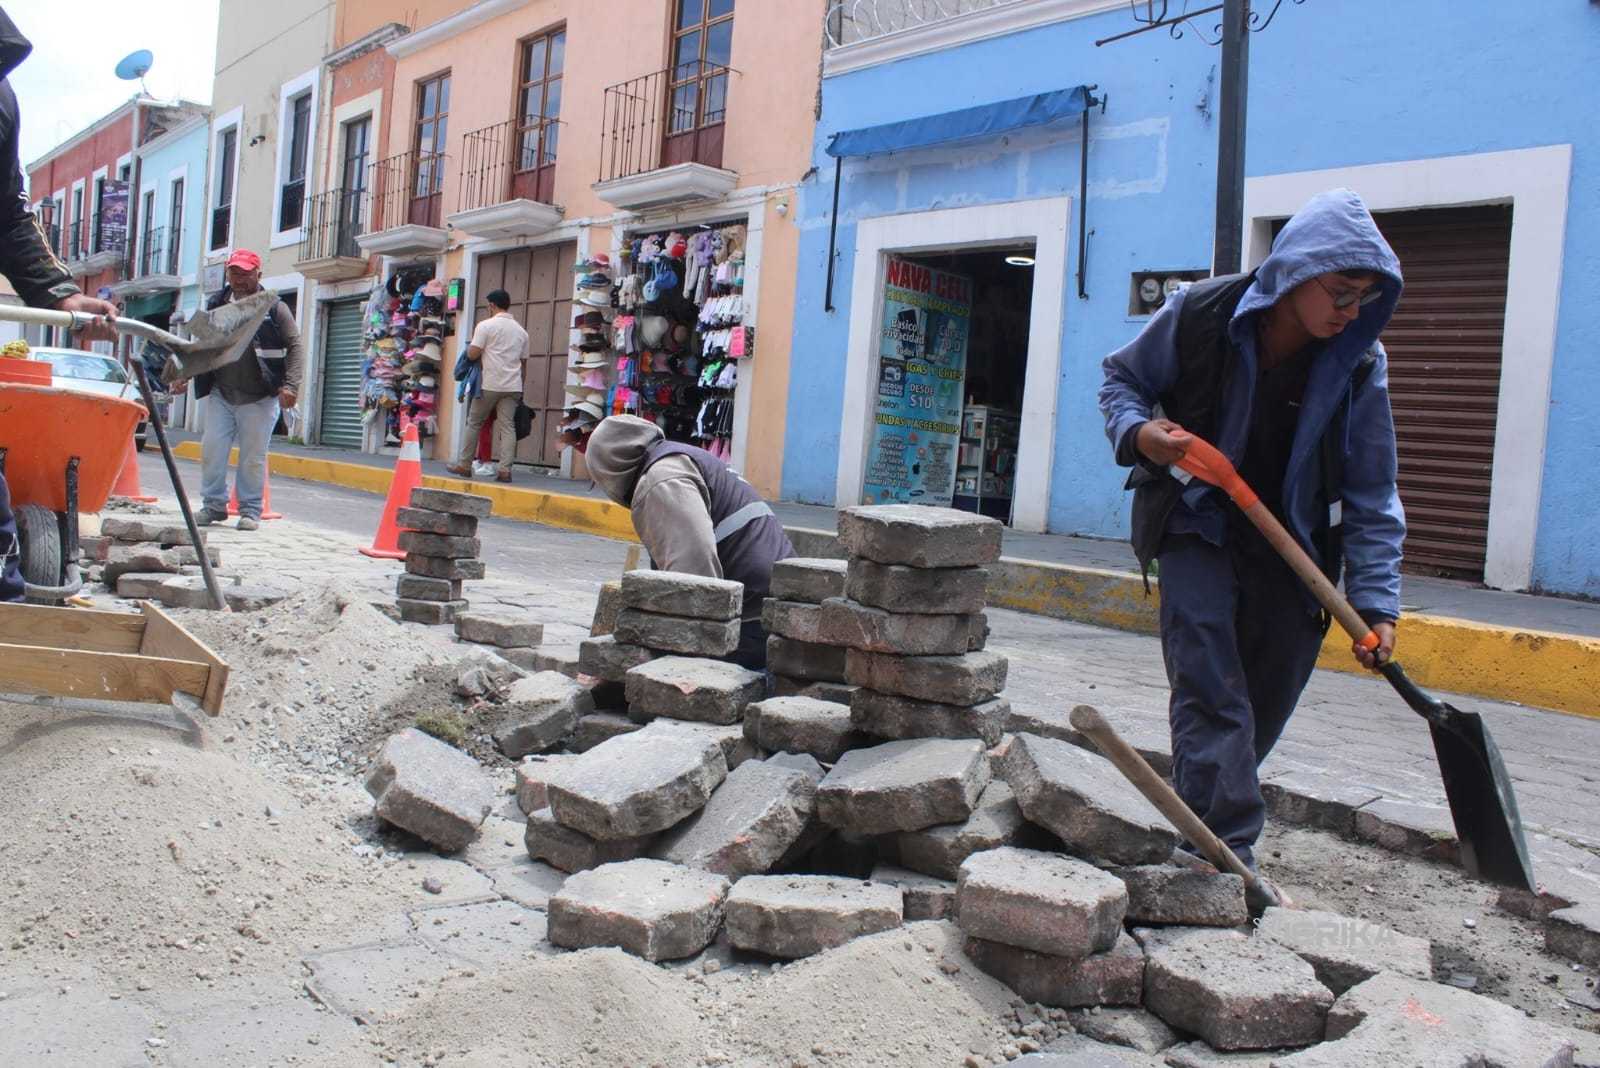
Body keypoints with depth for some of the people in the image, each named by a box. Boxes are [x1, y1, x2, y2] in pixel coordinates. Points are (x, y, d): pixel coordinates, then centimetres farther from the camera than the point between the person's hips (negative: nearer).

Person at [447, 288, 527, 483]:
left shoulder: (486, 325, -4)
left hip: (490, 384, -4)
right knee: (508, 426, -1)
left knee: (474, 423, 8)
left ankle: (464, 465, 13)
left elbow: (472, 354, -8)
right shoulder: (520, 330, 13)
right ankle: (505, 469, -9)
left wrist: (470, 347, 12)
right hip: (513, 386, 4)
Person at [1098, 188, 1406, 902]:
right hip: (1198, 526, -3)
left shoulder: (1358, 363, -9)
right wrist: (1139, 432, -20)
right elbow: (1122, 378, 2)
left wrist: (1375, 601, -11)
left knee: (1266, 701, 7)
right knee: (1210, 689, -14)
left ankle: (1201, 824, 28)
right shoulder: (1198, 316, -15)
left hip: (1293, 544, 3)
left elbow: (1371, 495, -5)